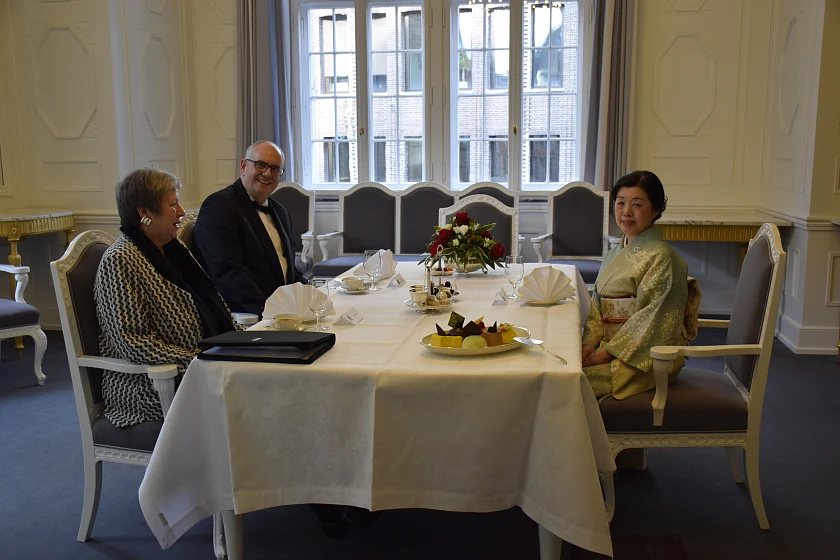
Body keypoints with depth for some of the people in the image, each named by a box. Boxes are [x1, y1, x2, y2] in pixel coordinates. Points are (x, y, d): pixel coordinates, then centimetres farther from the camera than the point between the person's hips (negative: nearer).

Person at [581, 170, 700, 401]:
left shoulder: (661, 257, -13)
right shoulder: (616, 254, 12)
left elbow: (653, 320, -18)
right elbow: (598, 306, 12)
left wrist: (611, 352, -18)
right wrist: (590, 343, -4)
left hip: (648, 356, -7)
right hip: (610, 344, 8)